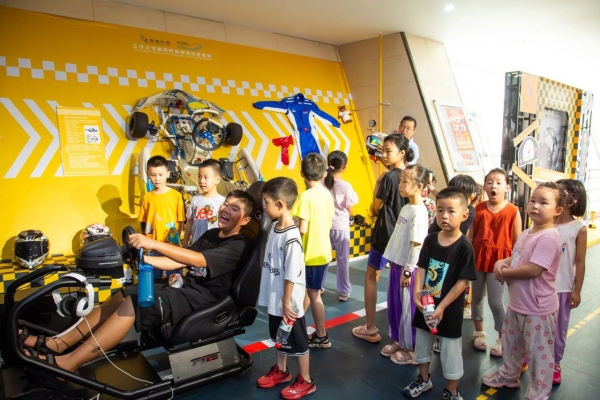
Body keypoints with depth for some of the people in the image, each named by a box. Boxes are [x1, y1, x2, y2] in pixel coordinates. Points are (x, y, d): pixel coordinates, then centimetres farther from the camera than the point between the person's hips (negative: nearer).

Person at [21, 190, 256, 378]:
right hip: (188, 289, 9)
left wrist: (153, 243, -37)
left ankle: (67, 364, -18)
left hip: (201, 300, -9)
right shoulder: (211, 234, 16)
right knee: (123, 295, -1)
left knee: (133, 304, -23)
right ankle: (60, 343, 4)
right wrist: (144, 258, -2)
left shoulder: (236, 246, -13)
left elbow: (198, 260, -29)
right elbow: (178, 262, 14)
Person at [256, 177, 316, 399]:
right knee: (279, 336, 25)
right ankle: (281, 370, 45)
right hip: (274, 299, 8)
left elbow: (292, 275, -22)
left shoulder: (291, 238, -27)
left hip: (289, 302, -8)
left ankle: (306, 381, 29)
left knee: (297, 341, 11)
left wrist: (287, 302, -15)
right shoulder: (274, 227, -1)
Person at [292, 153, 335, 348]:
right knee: (307, 290, 21)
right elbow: (329, 224, 9)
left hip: (312, 253, -8)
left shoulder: (306, 196, -20)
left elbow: (302, 229, -22)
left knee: (313, 294, 6)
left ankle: (321, 337, 18)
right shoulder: (327, 194, 3)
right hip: (322, 250, 8)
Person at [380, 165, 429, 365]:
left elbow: (417, 244, -20)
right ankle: (398, 341, 33)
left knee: (408, 308, 5)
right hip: (396, 264, 8)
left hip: (407, 268, -8)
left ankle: (411, 349, 20)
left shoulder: (419, 212, -19)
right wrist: (394, 263, 17)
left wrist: (408, 271, -18)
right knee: (395, 305, 17)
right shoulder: (406, 207, 8)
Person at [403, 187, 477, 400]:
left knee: (450, 351, 10)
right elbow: (421, 268, 1)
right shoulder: (430, 240, -3)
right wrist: (417, 293, -14)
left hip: (449, 309, -5)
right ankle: (424, 379, 43)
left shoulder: (464, 247, -17)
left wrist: (442, 307, -19)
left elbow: (462, 281, -17)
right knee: (422, 342, 21)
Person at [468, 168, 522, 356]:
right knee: (477, 296, 14)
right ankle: (479, 332, 33)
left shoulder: (513, 212, -8)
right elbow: (470, 236, 3)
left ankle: (502, 339, 19)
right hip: (478, 258, 3)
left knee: (496, 302, 0)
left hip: (499, 260, -3)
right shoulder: (478, 208, 0)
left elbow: (517, 242, -3)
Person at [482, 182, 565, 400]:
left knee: (539, 353, 7)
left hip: (538, 309, -10)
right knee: (511, 343, 27)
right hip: (516, 303, 10)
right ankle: (508, 375, 48)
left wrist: (505, 272, -17)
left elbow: (534, 269, -30)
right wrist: (501, 262, -5)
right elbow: (517, 258, 16)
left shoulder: (549, 237, -25)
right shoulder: (526, 233, 6)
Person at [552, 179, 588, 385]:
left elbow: (580, 263, -5)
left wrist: (577, 290, -5)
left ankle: (555, 364, 30)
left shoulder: (579, 228, -9)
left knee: (558, 329, 13)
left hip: (562, 288, -2)